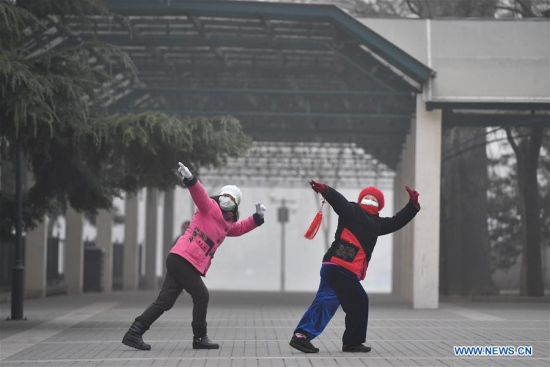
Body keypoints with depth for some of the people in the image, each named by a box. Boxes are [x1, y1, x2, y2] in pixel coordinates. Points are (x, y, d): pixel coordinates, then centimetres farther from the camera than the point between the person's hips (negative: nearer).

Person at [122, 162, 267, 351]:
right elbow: (200, 194, -16)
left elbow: (240, 228, 38)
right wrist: (190, 178, -35)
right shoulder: (210, 207, 1)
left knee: (165, 301, 3)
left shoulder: (228, 225, 23)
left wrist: (258, 216, 23)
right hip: (181, 258, -8)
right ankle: (200, 337, 8)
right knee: (201, 295, -4)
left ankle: (134, 334, 1)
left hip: (190, 265, 8)